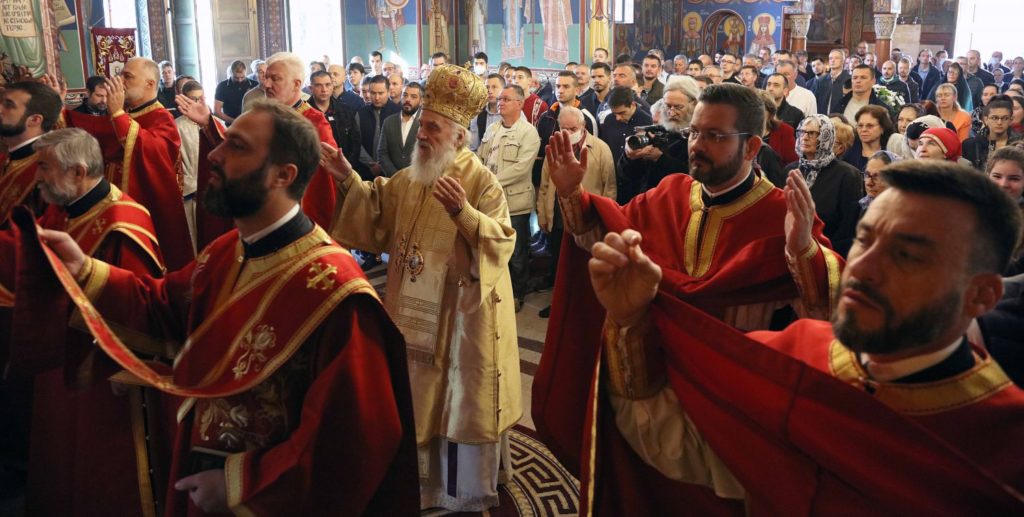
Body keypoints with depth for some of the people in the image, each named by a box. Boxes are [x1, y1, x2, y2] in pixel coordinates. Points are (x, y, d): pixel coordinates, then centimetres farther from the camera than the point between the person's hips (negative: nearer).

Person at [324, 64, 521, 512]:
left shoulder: (482, 182, -14)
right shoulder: (409, 179, 6)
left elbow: (501, 244, -22)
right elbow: (377, 219, 10)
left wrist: (463, 212, -37)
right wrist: (348, 180, -1)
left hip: (463, 315, -6)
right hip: (417, 312, 6)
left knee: (463, 403, 7)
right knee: (420, 399, 18)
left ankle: (469, 493, 27)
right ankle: (422, 483, 37)